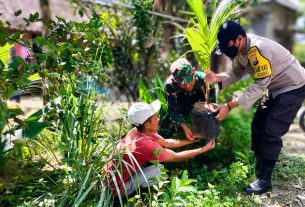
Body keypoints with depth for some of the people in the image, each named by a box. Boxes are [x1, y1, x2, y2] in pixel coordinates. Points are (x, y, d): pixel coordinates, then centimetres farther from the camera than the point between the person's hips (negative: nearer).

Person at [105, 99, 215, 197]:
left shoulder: (138, 131, -6)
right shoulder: (146, 144, -29)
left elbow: (167, 142, 6)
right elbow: (177, 157, -16)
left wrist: (191, 140, 8)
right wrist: (203, 149, -6)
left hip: (114, 176, 8)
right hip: (118, 187, -8)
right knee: (159, 170, -16)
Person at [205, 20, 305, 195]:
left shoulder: (258, 49, -33)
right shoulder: (241, 50, -3)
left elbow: (260, 85, -33)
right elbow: (237, 73, 2)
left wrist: (230, 106, -34)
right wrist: (217, 78, -19)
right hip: (275, 89, 10)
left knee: (271, 132, -12)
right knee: (258, 125, 10)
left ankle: (264, 180, -2)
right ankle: (259, 166, 25)